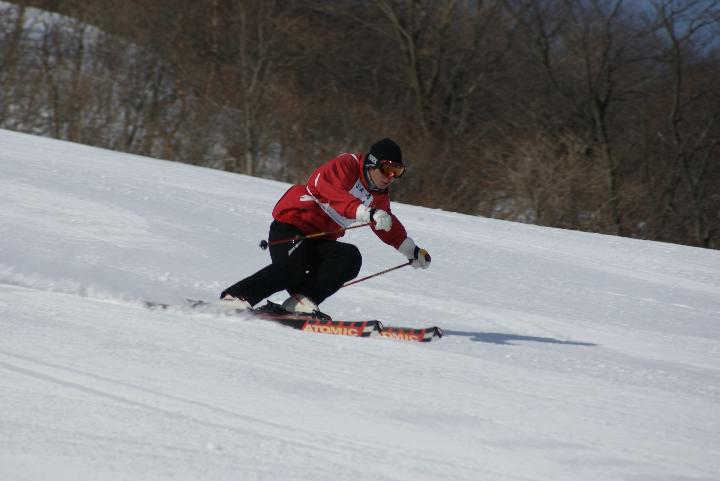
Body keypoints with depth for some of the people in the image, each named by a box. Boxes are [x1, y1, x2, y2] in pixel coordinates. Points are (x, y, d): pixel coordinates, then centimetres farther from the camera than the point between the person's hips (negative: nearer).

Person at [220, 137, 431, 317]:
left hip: (320, 240, 8)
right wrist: (367, 213, -47)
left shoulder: (380, 196, 12)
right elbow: (332, 192, -35)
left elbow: (389, 227, 32)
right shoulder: (346, 165, -14)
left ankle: (301, 300, -24)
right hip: (291, 223, -8)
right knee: (293, 268, -32)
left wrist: (411, 250, 33)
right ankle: (235, 297, -22)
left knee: (350, 259, -20)